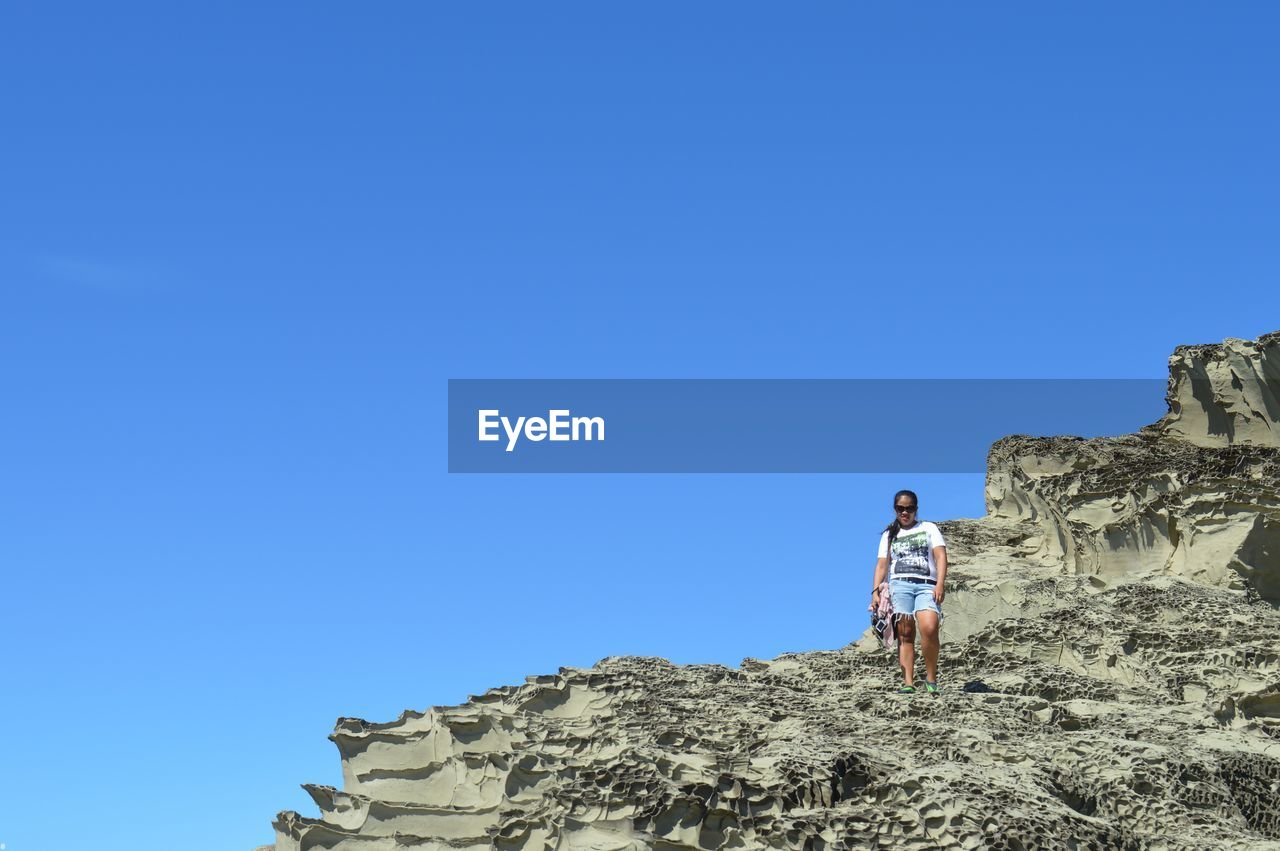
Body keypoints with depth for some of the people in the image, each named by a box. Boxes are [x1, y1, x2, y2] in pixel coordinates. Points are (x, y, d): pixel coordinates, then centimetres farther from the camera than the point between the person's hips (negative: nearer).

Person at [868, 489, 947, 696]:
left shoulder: (929, 528, 16)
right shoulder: (889, 535, 23)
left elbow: (940, 556, 5)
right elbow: (882, 565, 17)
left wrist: (940, 584, -10)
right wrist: (875, 591, 3)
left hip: (927, 585, -2)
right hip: (900, 584, 2)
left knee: (929, 628, -24)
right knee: (905, 634, -8)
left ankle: (931, 676, -12)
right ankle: (908, 683, -14)